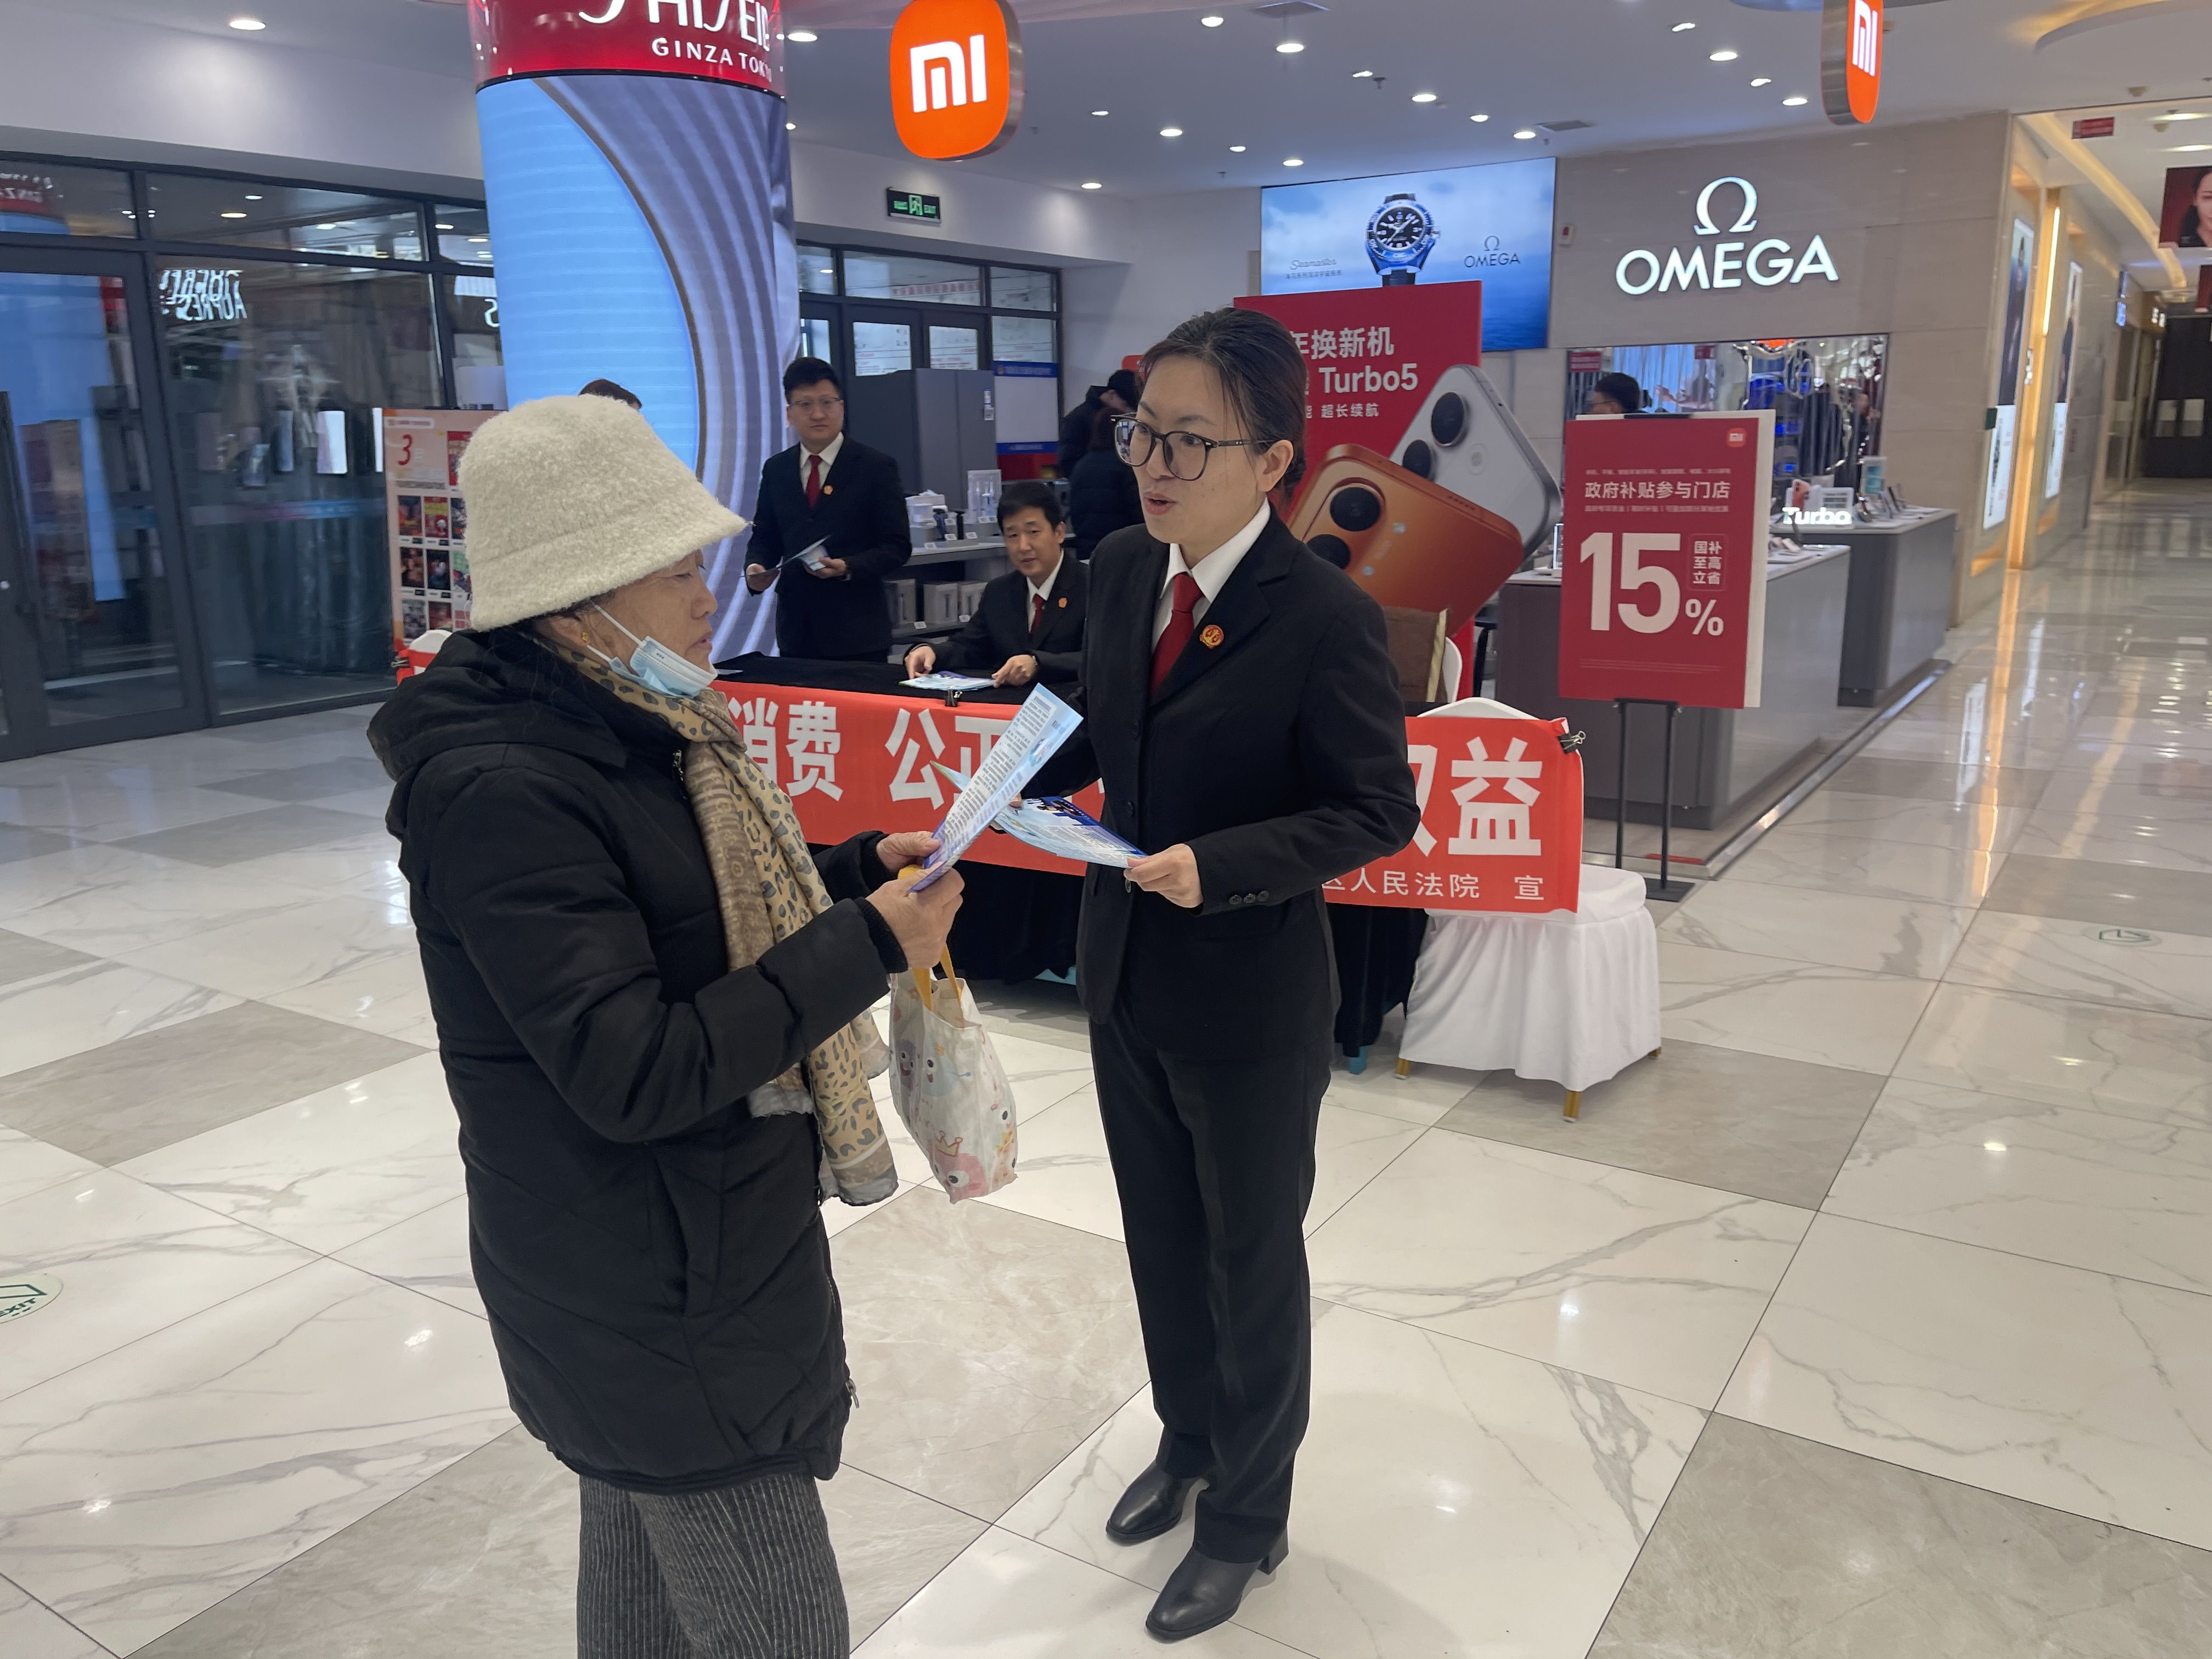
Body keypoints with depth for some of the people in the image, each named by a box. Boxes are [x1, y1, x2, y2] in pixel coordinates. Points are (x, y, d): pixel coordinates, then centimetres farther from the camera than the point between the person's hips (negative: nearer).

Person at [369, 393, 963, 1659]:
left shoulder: (621, 728, 4)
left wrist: (856, 868, 2)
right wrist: (866, 946, -25)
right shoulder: (500, 790, -25)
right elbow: (632, 1071, -29)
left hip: (684, 1251, 9)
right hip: (655, 1303, -9)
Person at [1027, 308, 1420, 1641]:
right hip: (1125, 978, 7)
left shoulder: (1328, 616, -22)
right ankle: (1188, 1444, 52)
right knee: (1162, 1244, 25)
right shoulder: (1123, 570, -2)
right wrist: (1022, 775, -7)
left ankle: (1249, 1521, 39)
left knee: (1252, 1269, 15)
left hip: (1251, 1003, -6)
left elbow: (1378, 813, -17)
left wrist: (1220, 866, -29)